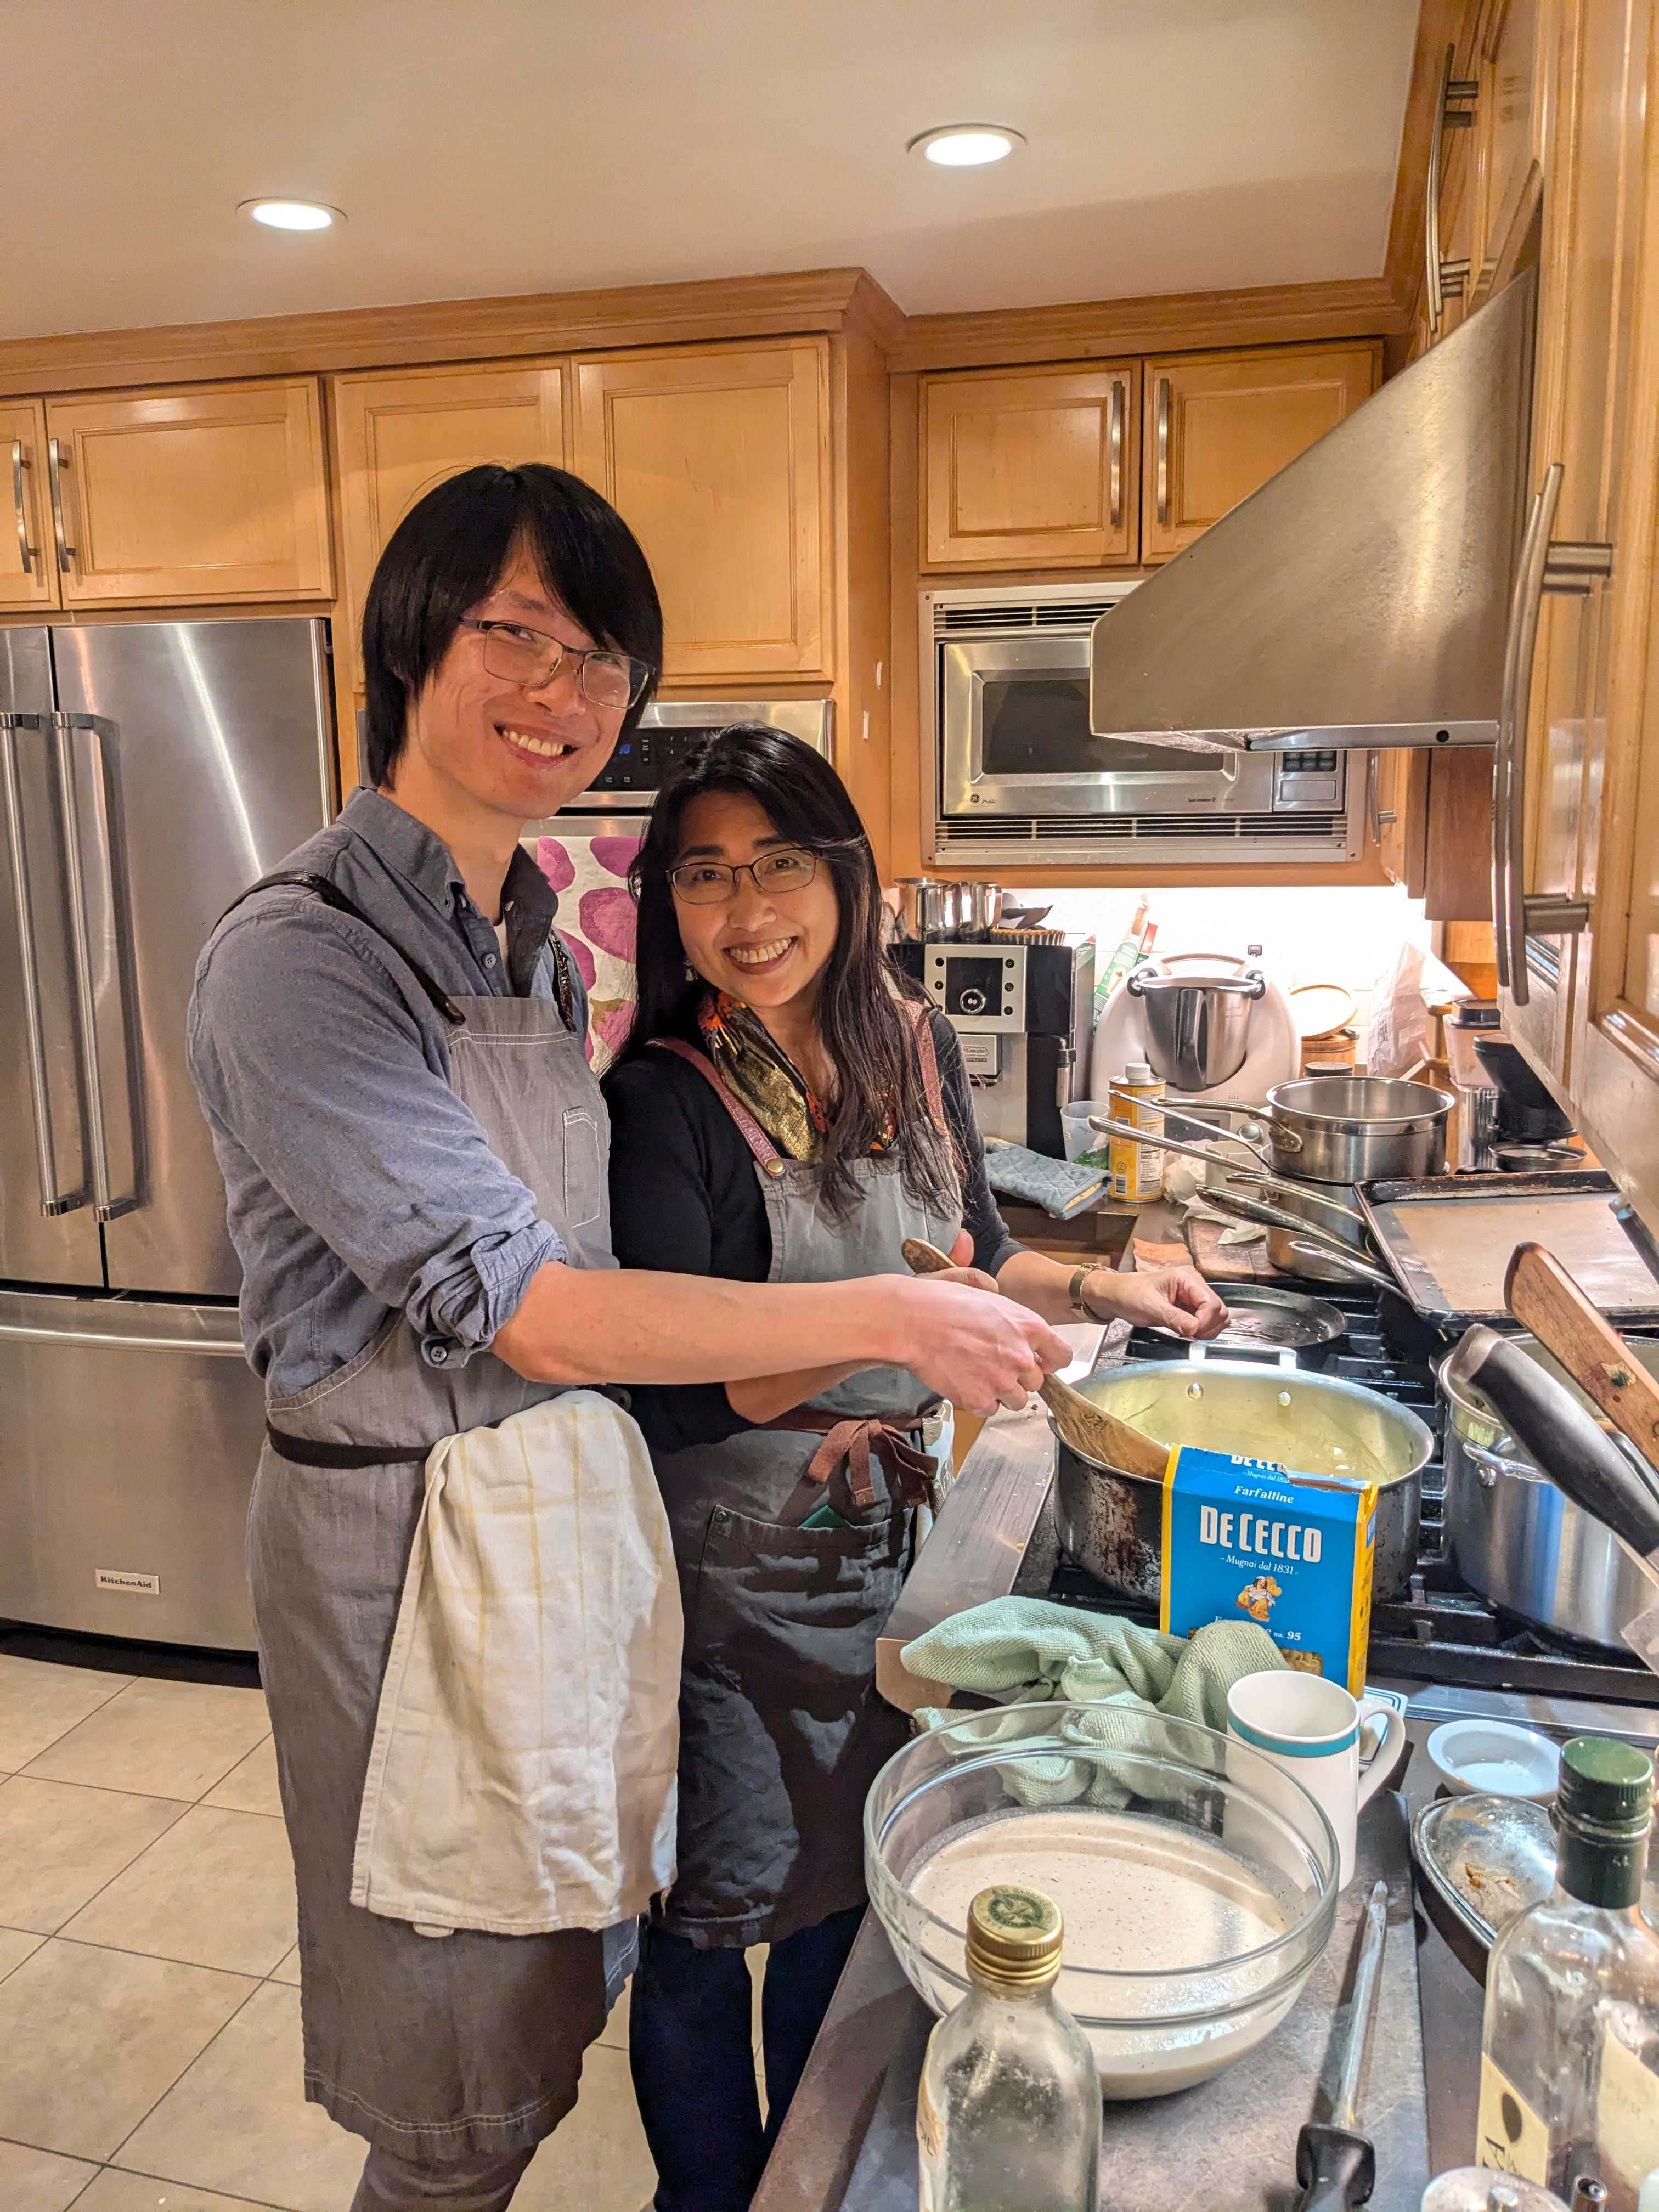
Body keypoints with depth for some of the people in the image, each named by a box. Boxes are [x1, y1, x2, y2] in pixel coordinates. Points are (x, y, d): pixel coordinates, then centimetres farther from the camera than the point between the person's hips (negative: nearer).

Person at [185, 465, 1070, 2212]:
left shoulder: (534, 944, 6)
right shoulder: (297, 957, -21)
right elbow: (520, 1303, -26)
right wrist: (891, 1320, -24)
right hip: (402, 1532, -7)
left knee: (534, 1999, 25)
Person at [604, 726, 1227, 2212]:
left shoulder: (914, 1049, -2)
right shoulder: (664, 1099, -20)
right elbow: (667, 1394, -24)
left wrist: (1098, 1291, -1)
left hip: (894, 1537, 6)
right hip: (728, 1570, -5)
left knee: (847, 1886, 24)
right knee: (707, 1919, 13)